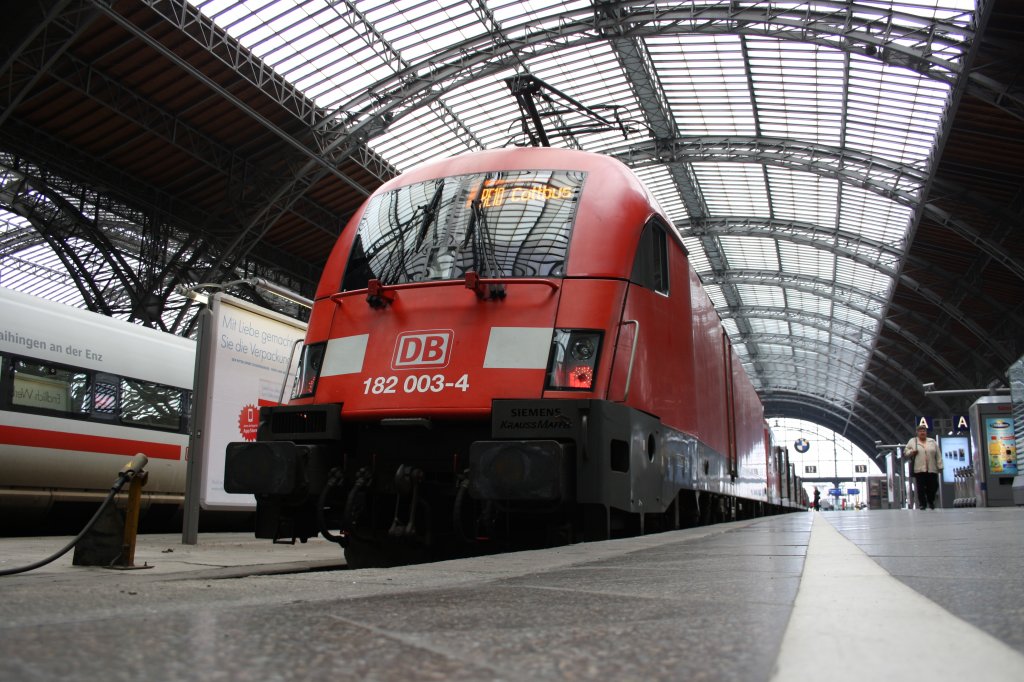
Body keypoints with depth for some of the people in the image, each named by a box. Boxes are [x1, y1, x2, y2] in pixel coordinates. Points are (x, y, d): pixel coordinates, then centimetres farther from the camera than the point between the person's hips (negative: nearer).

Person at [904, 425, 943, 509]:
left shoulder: (932, 442, 14)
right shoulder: (912, 441, 9)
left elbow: (938, 455, 11)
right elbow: (905, 452, 9)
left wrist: (940, 466, 4)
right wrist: (911, 452, -11)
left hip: (932, 470, 2)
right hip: (919, 470, -2)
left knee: (933, 487, 2)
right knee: (921, 489, -2)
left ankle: (931, 503, 21)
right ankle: (922, 504, 5)